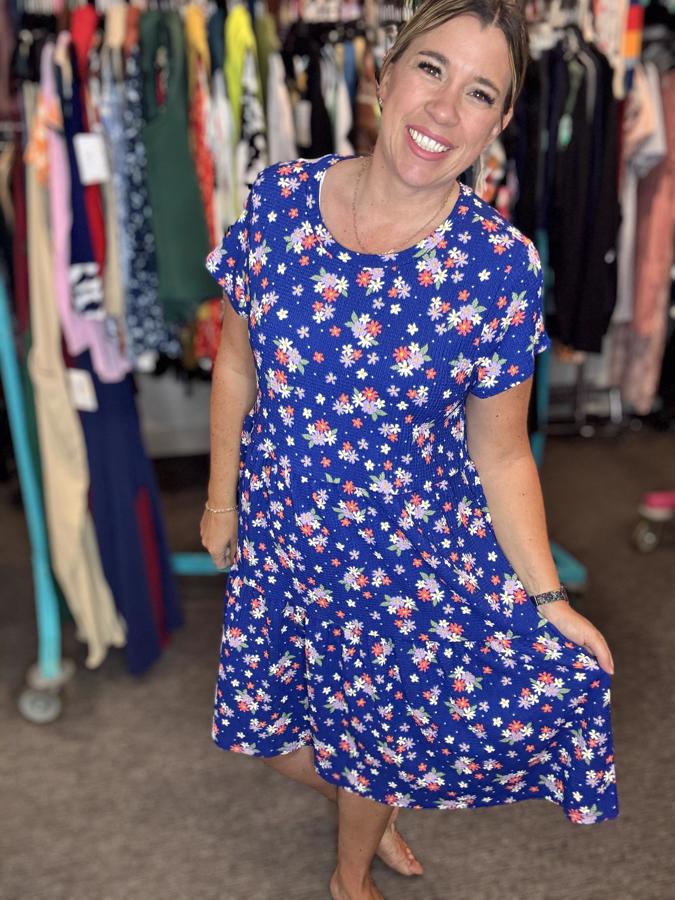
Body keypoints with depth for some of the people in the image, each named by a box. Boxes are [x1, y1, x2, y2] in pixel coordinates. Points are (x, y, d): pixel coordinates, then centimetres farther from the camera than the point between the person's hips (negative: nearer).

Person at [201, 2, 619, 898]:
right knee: (271, 729, 18)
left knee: (372, 730, 11)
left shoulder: (501, 266, -17)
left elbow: (501, 452, -8)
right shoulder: (279, 200, -11)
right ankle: (368, 809, 56)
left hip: (415, 551, -2)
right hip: (280, 533, 3)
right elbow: (237, 362, 1)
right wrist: (221, 498, 9)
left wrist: (548, 597, -13)